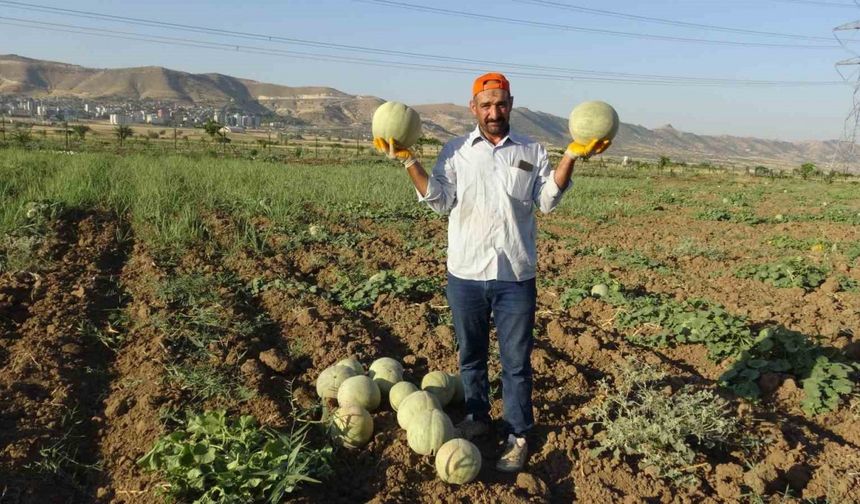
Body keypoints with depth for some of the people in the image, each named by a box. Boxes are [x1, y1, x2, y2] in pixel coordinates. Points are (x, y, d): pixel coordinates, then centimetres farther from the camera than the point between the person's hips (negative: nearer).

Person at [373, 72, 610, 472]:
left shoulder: (532, 151, 4)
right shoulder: (455, 151, 4)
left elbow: (547, 200, -5)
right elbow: (440, 201, -5)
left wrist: (571, 157, -15)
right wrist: (407, 161, -13)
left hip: (515, 276, -1)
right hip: (465, 274, 1)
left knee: (516, 361, 7)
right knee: (471, 355, 17)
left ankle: (518, 435, 22)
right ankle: (477, 417, 38)